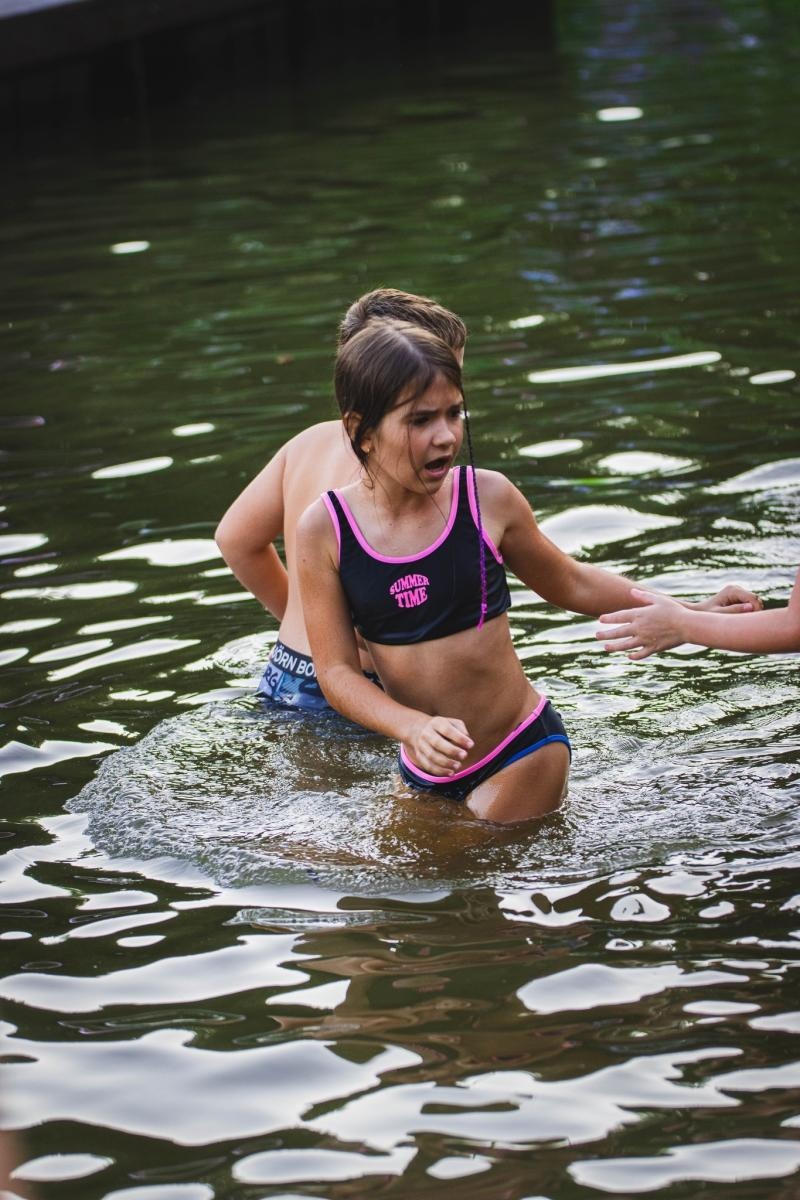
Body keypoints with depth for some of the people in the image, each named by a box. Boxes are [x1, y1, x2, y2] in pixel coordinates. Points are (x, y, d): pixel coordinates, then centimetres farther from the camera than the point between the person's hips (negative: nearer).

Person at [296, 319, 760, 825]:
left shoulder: (488, 498, -10)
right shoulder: (324, 531, -10)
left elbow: (572, 584, 8)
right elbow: (337, 669, -9)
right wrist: (414, 727, -27)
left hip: (523, 756, -1)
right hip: (423, 772, 2)